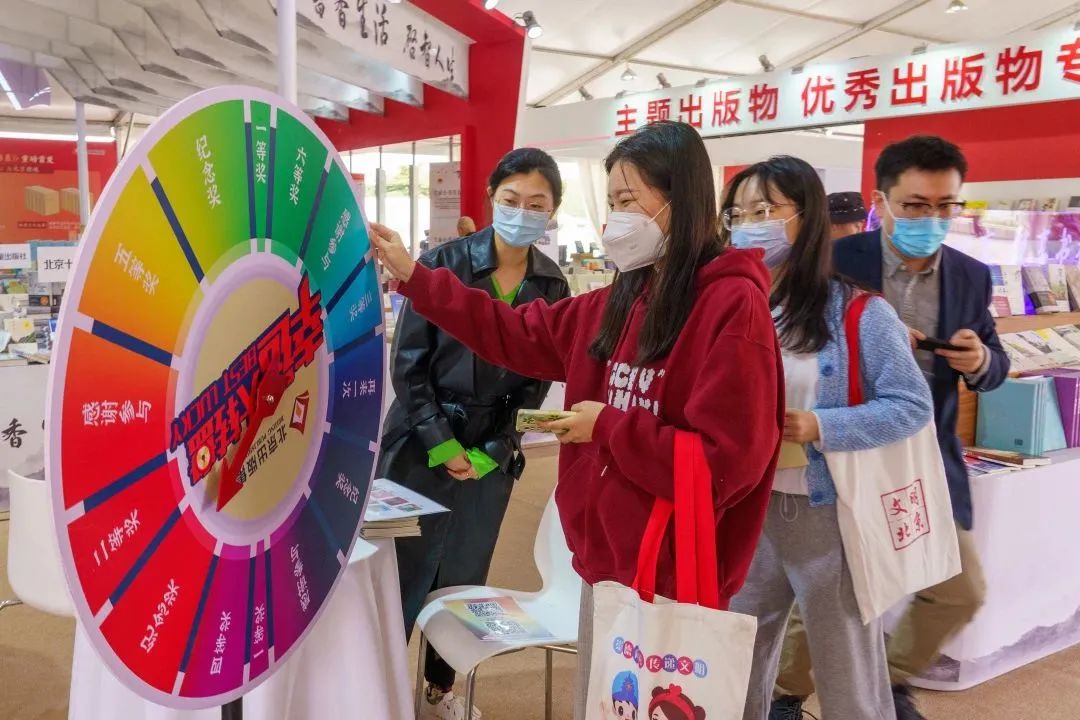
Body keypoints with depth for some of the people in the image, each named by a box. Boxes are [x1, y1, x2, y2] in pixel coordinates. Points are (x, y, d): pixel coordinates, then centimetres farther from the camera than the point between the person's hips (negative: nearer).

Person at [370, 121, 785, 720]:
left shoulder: (732, 305, -17)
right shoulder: (622, 300, 7)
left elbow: (728, 462, -23)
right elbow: (519, 335, 15)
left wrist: (608, 427, -15)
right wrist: (413, 277, 11)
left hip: (672, 580, -8)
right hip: (605, 564, 8)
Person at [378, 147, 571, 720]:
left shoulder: (552, 286, 0)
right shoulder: (444, 263, -10)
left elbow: (537, 379, 2)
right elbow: (408, 362, -10)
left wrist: (493, 451, -6)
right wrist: (440, 443, -14)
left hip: (492, 454, 3)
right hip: (421, 445, -3)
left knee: (464, 580, 13)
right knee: (405, 575, 3)